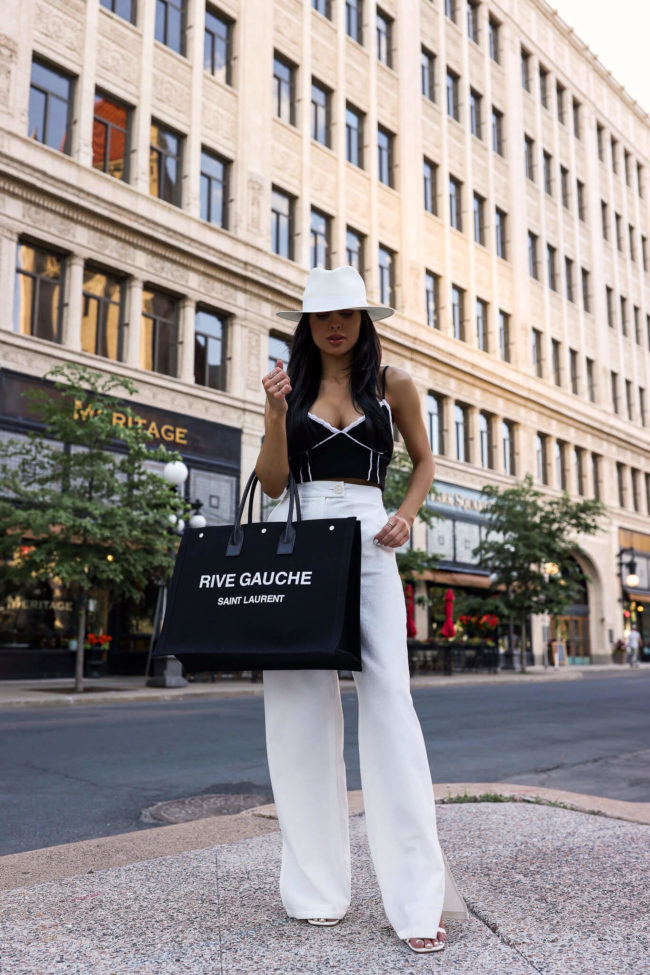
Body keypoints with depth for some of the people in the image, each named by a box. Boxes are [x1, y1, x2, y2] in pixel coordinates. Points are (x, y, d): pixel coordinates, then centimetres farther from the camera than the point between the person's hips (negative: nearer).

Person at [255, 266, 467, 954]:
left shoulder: (392, 383, 10)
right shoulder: (288, 385, 10)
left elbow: (424, 461, 18)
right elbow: (271, 482, 4)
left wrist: (406, 515, 0)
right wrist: (276, 415, -9)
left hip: (367, 541, -1)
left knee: (388, 700, -11)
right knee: (300, 703, 0)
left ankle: (418, 897, -6)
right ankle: (317, 888, 12)